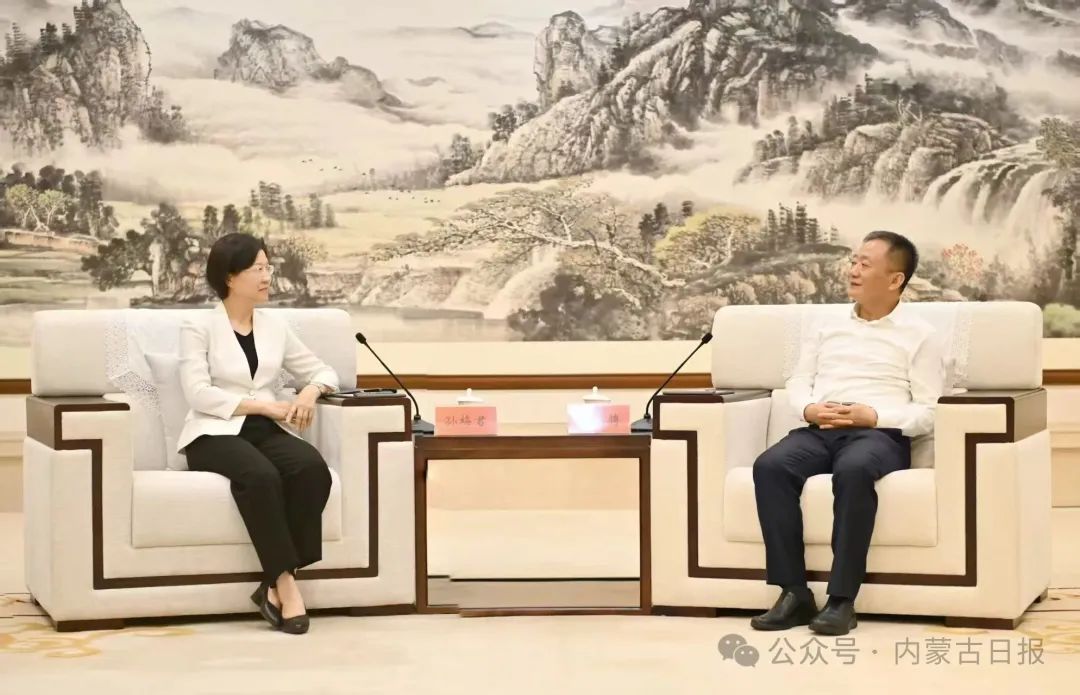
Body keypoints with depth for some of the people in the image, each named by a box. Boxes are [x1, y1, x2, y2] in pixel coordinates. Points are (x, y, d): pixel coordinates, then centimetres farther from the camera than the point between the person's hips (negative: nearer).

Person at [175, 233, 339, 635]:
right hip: (215, 434, -4)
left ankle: (276, 584, -27)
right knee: (261, 475, -38)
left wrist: (310, 392, -4)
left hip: (266, 432, 4)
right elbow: (199, 395, -12)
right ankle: (286, 582, -32)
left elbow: (323, 372, 21)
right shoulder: (198, 329, 2)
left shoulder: (275, 328, 16)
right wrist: (265, 406, -16)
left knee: (312, 467, -30)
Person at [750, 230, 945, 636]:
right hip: (820, 431, 4)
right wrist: (810, 409, -4)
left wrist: (872, 415, -14)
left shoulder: (918, 336, 8)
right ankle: (794, 593, -27)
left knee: (853, 470, -40)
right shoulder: (827, 329, 24)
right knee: (770, 466, -29)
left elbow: (929, 413, 1)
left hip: (880, 434, -4)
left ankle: (842, 598, -35)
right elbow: (797, 384, 20)